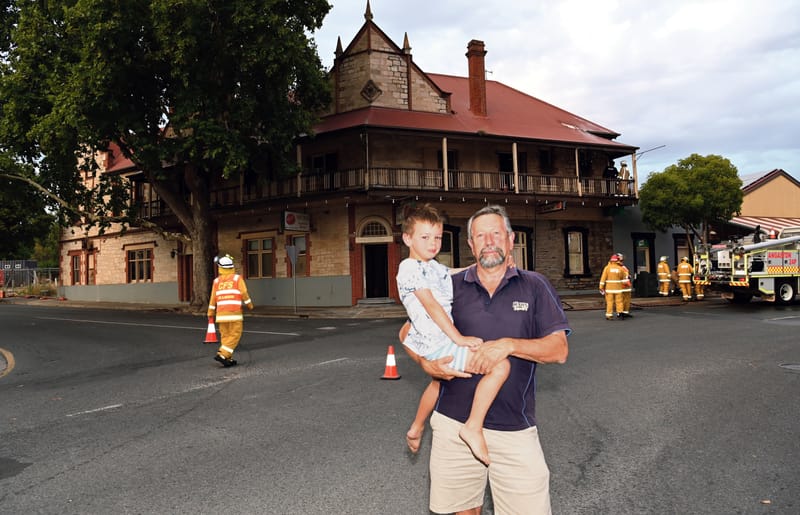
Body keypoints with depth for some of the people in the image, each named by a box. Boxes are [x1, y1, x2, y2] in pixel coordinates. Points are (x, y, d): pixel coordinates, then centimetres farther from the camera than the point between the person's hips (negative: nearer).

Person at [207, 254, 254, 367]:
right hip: (234, 312, -4)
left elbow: (213, 299, 8)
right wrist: (250, 305, 9)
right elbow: (244, 294, -6)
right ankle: (222, 355, -15)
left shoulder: (217, 281, 8)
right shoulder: (237, 278, -1)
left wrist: (210, 313, 16)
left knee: (225, 336, 11)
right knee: (235, 335, -2)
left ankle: (228, 359, 9)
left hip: (221, 313, 4)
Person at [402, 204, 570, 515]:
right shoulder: (451, 287, 4)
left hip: (515, 428, -1)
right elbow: (409, 332, 11)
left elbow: (559, 349, -4)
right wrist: (427, 363, -9)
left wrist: (508, 344, -19)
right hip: (454, 422, 2)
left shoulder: (534, 287, 2)